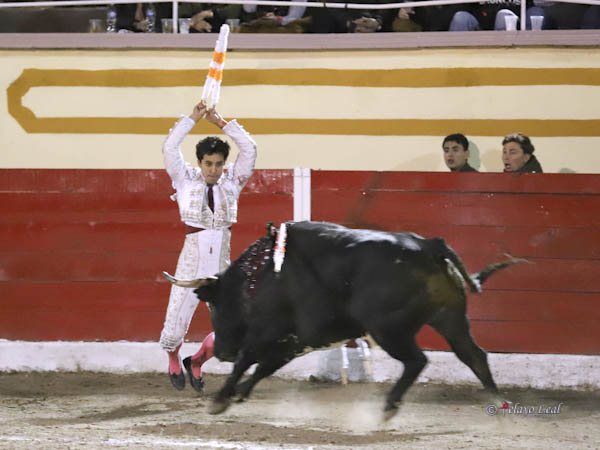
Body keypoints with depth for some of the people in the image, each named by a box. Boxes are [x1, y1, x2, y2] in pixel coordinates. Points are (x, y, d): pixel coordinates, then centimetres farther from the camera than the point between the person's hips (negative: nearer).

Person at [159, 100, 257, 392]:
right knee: (177, 320, -3)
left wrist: (221, 122, 1)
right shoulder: (186, 180, 3)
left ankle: (196, 363, 23)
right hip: (192, 261, -2)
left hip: (221, 264, 2)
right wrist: (193, 119, -5)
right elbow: (169, 148, -8)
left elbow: (249, 149, 2)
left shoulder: (231, 182, 8)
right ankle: (173, 360, 32)